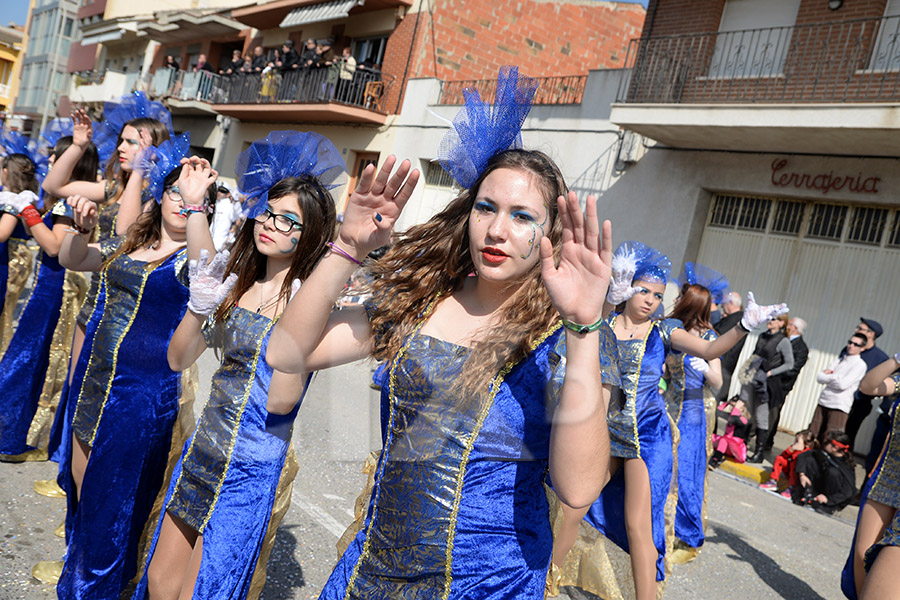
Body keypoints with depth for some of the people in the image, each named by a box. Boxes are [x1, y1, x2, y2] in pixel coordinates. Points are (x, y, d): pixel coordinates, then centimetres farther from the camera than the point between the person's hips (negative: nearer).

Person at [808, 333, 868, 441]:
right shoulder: (839, 360, 16)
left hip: (839, 407, -6)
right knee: (811, 437, 4)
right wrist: (833, 377, -9)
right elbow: (819, 378, 8)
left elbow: (843, 384, -15)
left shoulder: (860, 365, -3)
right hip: (823, 401, 6)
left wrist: (827, 376, -2)